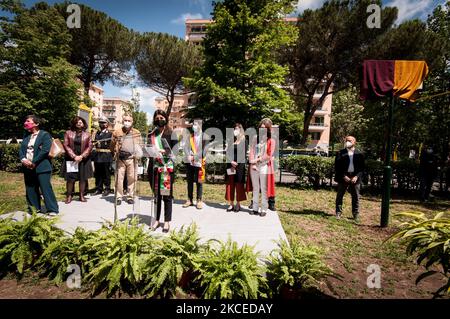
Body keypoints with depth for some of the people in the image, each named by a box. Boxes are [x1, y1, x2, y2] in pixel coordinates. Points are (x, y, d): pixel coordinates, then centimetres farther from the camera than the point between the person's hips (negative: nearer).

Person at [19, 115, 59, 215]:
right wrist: (23, 159, -8)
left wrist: (34, 163, -16)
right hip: (28, 168, 7)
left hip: (41, 167, -7)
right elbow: (21, 149, 13)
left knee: (46, 188, -8)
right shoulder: (26, 136, 17)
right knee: (30, 190, 12)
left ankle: (52, 209, -3)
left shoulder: (45, 135, -5)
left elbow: (45, 150, -15)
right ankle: (34, 209, 24)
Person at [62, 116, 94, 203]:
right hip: (71, 159, -1)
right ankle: (69, 196, 9)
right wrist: (74, 156, -11)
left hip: (83, 159, 1)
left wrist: (81, 156, -10)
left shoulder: (87, 134, 6)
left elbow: (90, 146, 0)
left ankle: (82, 195, 14)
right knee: (70, 178, -2)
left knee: (83, 178, 4)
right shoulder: (68, 133, 5)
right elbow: (66, 145, -1)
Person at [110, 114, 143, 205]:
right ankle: (119, 197, 12)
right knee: (119, 178, 1)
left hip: (132, 158, 0)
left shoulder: (137, 133, 9)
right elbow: (112, 145, 14)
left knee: (132, 178, 2)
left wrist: (138, 154, 0)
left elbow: (140, 145, 13)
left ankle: (130, 196, 14)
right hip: (120, 159, 0)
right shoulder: (117, 132, 8)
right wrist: (115, 155, 8)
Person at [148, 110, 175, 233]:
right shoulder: (151, 134, 14)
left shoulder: (170, 134, 2)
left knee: (167, 194, 1)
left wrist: (164, 151, -21)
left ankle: (167, 222, 11)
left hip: (167, 167, -4)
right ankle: (156, 220, 21)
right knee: (156, 194, 9)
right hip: (154, 167, 4)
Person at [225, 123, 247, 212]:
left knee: (239, 185, 1)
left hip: (240, 166, -4)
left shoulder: (244, 140, 0)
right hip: (230, 166, 4)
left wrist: (236, 163, -11)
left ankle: (238, 204, 12)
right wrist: (231, 161, -9)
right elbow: (227, 152, 6)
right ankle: (231, 204, 12)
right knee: (230, 185, 4)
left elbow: (244, 153, -7)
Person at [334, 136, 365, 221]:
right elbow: (337, 166, -3)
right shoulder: (340, 153, 1)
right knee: (339, 196, 4)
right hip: (343, 177, -1)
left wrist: (357, 176, -10)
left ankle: (356, 215, 18)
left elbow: (362, 167, 4)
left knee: (356, 197, 7)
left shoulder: (359, 154, 6)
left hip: (355, 178, 1)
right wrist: (343, 176, -12)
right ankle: (338, 213, 14)